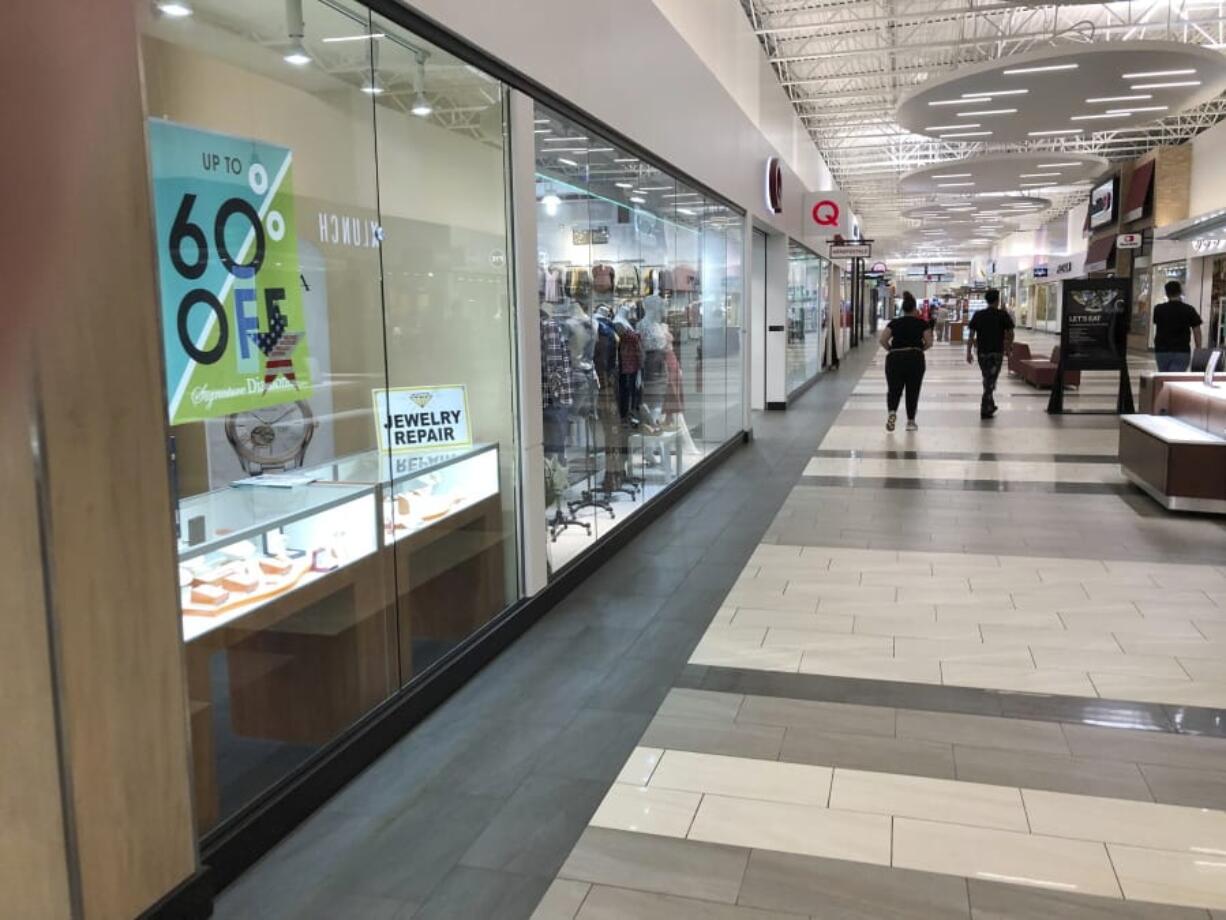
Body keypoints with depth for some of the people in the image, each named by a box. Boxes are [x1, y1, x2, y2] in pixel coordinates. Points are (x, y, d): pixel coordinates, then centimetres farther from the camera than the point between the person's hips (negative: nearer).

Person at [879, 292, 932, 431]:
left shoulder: (894, 322, 7)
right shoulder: (922, 323, 5)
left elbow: (882, 340, -2)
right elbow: (929, 343, -2)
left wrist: (891, 349, 11)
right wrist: (918, 349, 15)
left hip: (895, 358, 1)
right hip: (915, 359, -1)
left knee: (893, 389, 7)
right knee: (913, 391, 9)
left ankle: (892, 412, -20)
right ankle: (911, 421, 12)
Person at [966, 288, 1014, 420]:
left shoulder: (977, 315, 1)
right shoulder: (1003, 315, -5)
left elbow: (971, 336, -1)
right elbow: (1010, 334, -1)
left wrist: (968, 353, 3)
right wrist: (1009, 347, 16)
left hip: (982, 352, 3)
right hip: (997, 353, -3)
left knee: (987, 380, 19)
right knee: (991, 381, -1)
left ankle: (990, 406, 30)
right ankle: (985, 410, -6)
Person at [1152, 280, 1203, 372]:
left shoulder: (1158, 309, 0)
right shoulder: (1189, 310, -3)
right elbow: (1197, 332, 0)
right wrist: (1198, 351, 8)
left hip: (1162, 351, 2)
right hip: (1182, 351, -2)